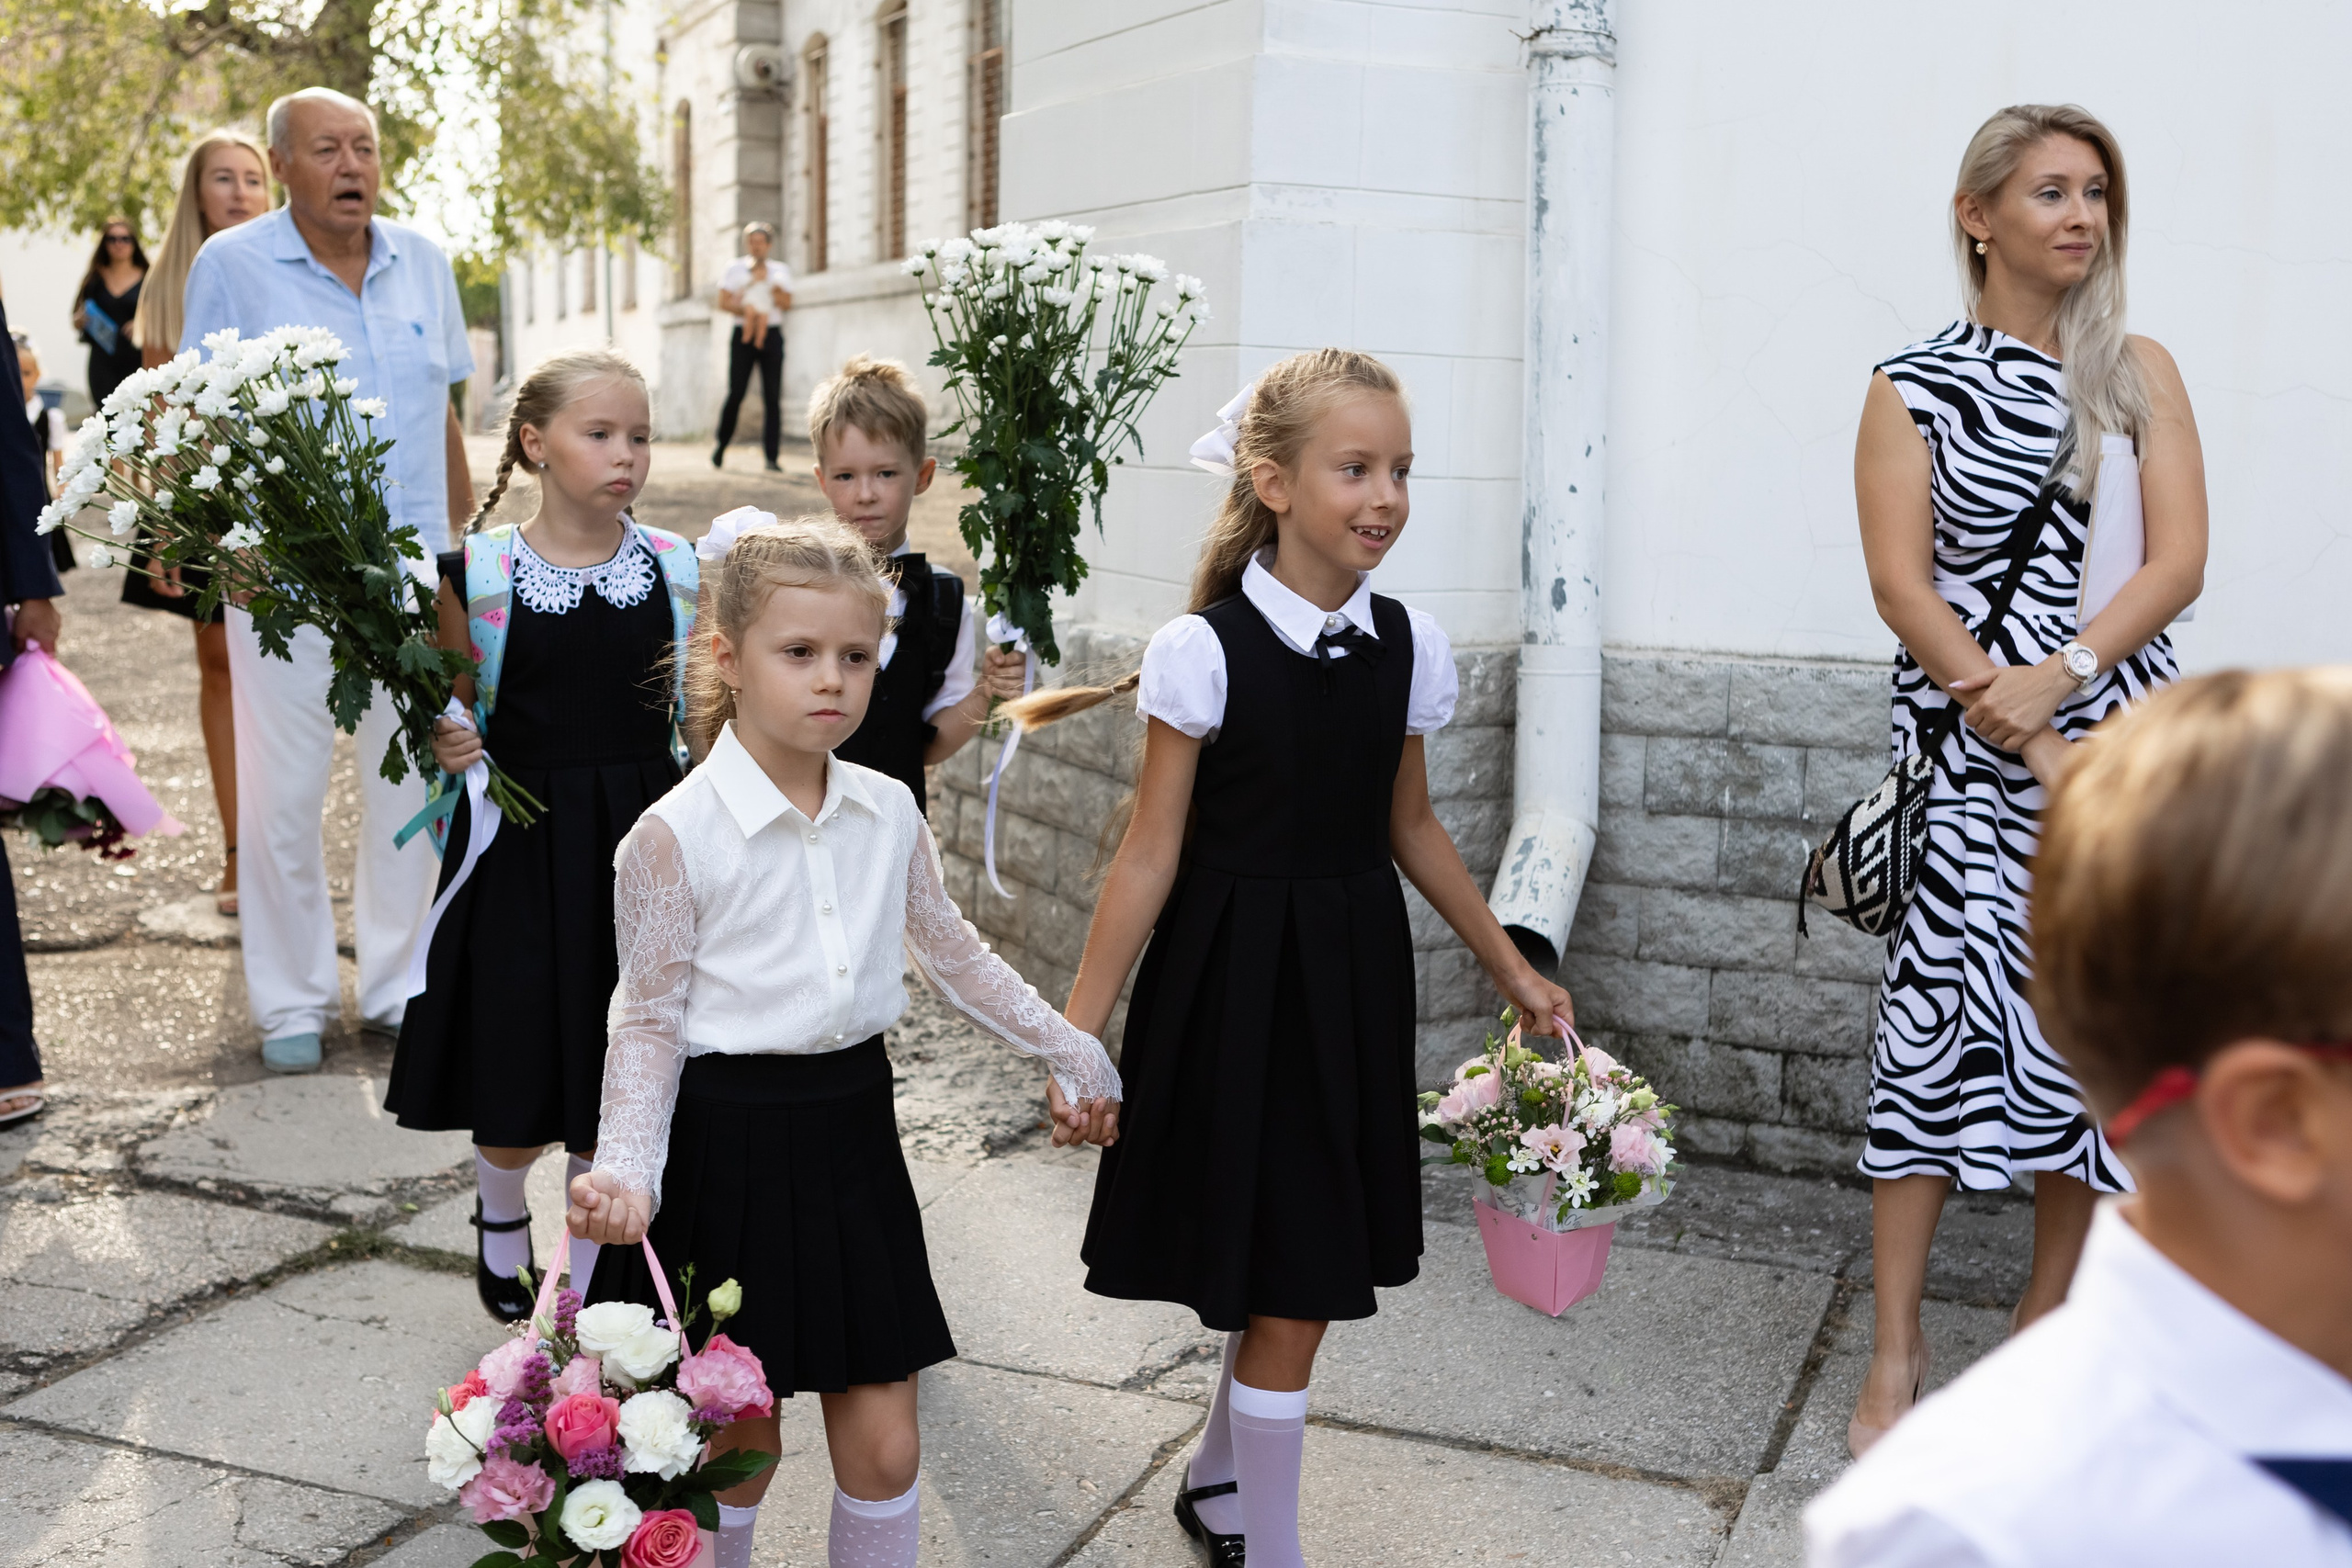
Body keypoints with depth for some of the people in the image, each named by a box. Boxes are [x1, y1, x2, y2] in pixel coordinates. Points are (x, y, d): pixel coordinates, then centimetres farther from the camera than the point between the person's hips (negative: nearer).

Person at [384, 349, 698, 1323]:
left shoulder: (677, 569, 0)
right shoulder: (478, 573, -5)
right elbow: (448, 713, 5)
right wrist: (444, 746, -14)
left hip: (638, 842, 2)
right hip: (520, 849, -1)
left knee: (617, 1093, 9)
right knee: (518, 1072, 4)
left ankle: (587, 1280, 30)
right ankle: (500, 1212, 40)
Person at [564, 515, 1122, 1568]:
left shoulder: (890, 813, 2)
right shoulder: (675, 835, -12)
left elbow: (952, 953, 16)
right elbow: (649, 1021, -8)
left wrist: (1069, 1051, 22)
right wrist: (625, 1166, -21)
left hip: (852, 1130, 4)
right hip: (730, 1138, -4)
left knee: (882, 1442, 7)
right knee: (739, 1441, 8)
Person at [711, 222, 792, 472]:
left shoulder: (780, 271, 14)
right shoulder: (734, 268, 10)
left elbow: (787, 303, 3)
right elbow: (724, 301, 2)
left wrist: (767, 282, -8)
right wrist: (746, 311, -12)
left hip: (771, 335, 1)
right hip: (743, 335, -1)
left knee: (772, 397, -6)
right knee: (736, 393, -7)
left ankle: (772, 457, -5)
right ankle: (721, 445, 12)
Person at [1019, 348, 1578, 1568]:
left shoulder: (1407, 647, 1)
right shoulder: (1203, 650, -13)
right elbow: (1150, 856, -10)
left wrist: (1514, 972, 18)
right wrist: (1079, 1029, -11)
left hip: (1351, 979, 5)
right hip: (1232, 978, -5)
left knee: (1291, 1270, 15)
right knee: (1282, 1288, 2)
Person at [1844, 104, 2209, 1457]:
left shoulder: (2140, 374, 10)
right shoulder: (1915, 388, 3)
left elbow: (2181, 560, 1)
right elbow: (1902, 583, -6)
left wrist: (2061, 677, -16)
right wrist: (2033, 749, -13)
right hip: (1970, 745, -2)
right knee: (1939, 1031, -7)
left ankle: (2046, 1333, 21)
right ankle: (1898, 1354, 5)